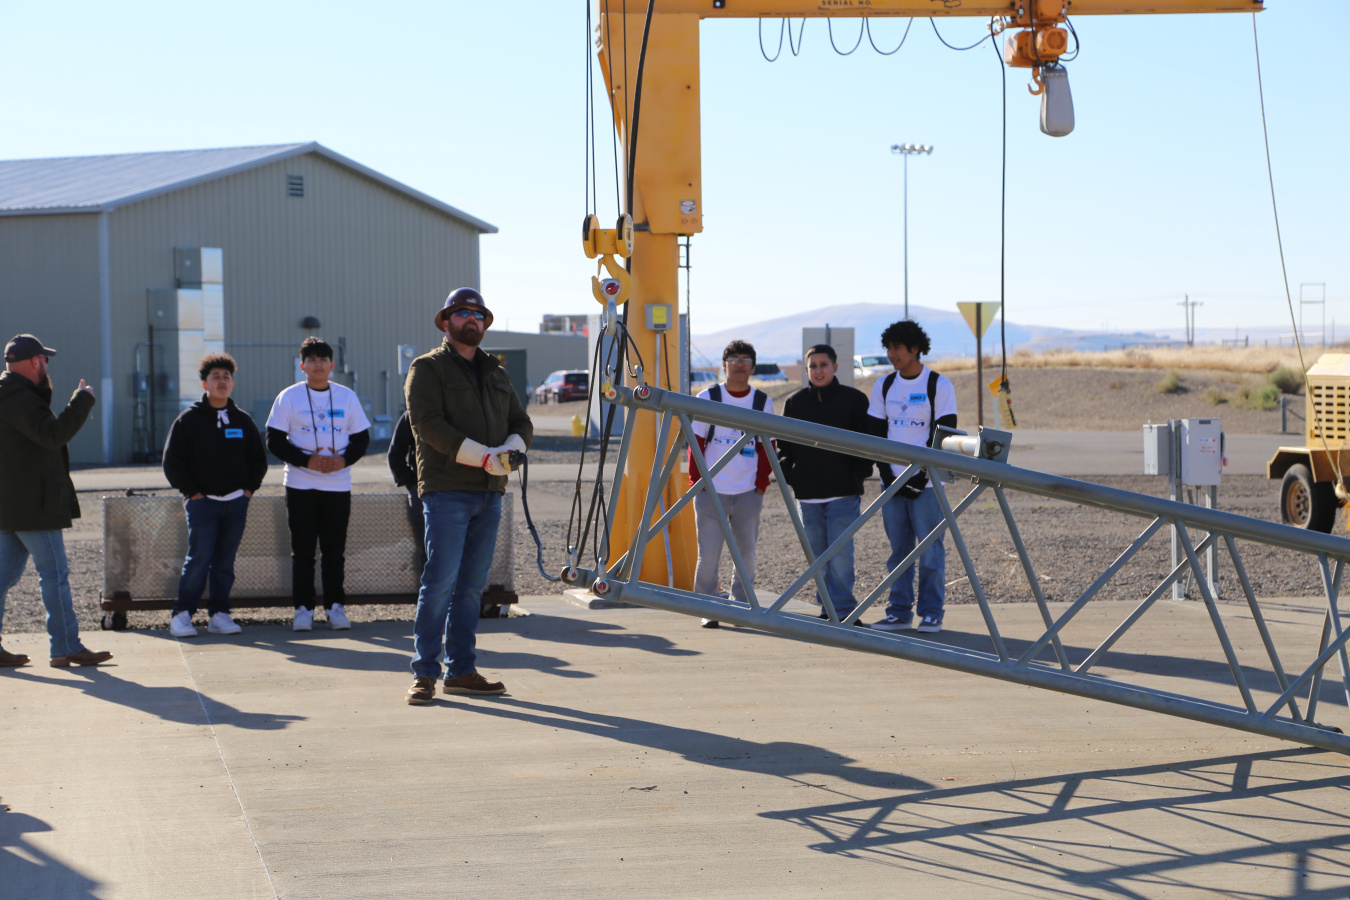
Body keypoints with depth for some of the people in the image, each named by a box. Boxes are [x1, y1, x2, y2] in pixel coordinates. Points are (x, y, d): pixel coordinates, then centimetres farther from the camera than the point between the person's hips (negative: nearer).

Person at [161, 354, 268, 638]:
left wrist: (249, 488, 7)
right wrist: (191, 491, -6)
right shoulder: (189, 419, 0)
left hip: (236, 502, 4)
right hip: (202, 502, -4)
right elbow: (172, 462, -1)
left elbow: (259, 459, 19)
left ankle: (219, 614, 10)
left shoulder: (242, 420, 12)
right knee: (199, 559, -10)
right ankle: (182, 615, -3)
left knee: (225, 562, 4)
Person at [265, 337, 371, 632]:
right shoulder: (289, 397, 1)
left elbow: (362, 439, 9)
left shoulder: (347, 397, 8)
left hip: (338, 485, 2)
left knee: (335, 550, 4)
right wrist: (307, 460, -15)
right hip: (300, 485, -1)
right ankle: (303, 608, 6)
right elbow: (275, 441, -3)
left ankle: (336, 606, 12)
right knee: (303, 550, 0)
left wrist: (344, 460, -10)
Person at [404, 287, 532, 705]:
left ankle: (461, 670, 11)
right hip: (447, 492, -6)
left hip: (489, 494, 6)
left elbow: (521, 423, 17)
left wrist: (508, 451, -7)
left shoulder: (495, 372, 22)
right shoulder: (427, 368, 2)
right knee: (441, 581, -10)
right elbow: (429, 424, -11)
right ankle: (424, 673, -7)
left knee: (472, 585, 7)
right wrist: (482, 456, -18)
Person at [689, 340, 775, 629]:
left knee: (746, 553, 7)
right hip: (711, 491, -2)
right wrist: (696, 480, -3)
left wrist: (762, 483, 1)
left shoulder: (763, 402, 5)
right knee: (708, 554, -4)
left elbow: (766, 447, 9)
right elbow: (696, 444, 3)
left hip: (748, 493, 2)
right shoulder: (707, 398, 0)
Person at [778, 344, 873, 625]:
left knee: (840, 555, -9)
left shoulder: (854, 399, 2)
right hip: (808, 496, 4)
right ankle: (829, 610, 14)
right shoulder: (794, 403, 11)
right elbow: (785, 446, 17)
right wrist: (790, 476, 3)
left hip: (844, 494, -4)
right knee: (817, 557, 6)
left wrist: (858, 475, -6)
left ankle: (843, 611, -5)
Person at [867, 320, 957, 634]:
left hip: (926, 484, -4)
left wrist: (922, 477, -13)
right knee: (898, 550, 6)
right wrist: (888, 476, -2)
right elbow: (877, 434, 10)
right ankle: (899, 612, 11)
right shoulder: (883, 386, 10)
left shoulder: (939, 386, -3)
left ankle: (931, 614, 4)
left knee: (930, 551, -2)